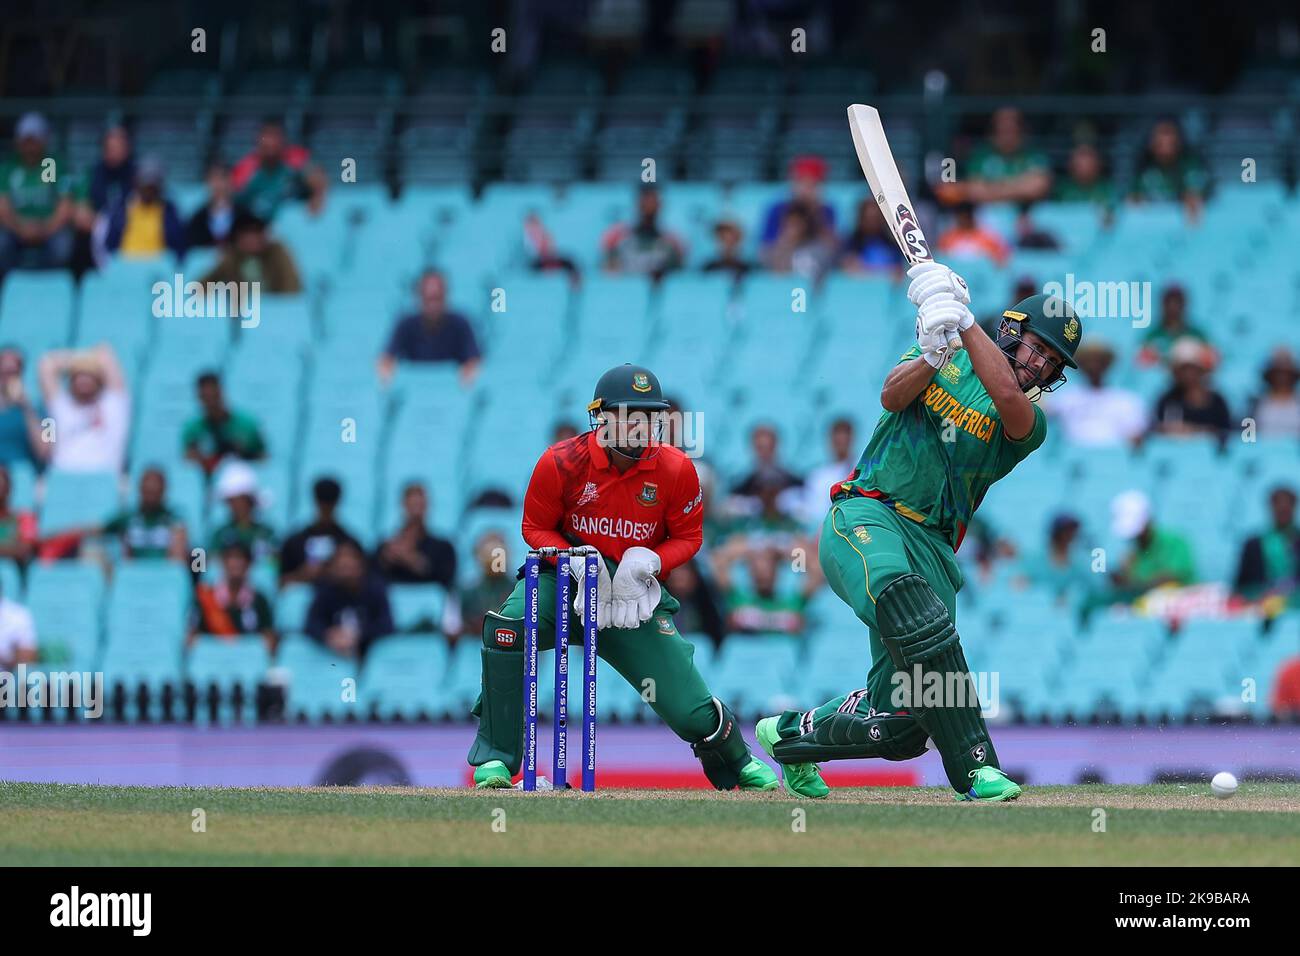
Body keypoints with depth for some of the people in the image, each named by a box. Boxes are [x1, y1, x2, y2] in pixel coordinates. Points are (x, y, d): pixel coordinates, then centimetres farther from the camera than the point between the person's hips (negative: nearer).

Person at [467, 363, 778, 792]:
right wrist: (579, 564, -21)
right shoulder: (561, 463, -15)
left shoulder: (675, 469, -11)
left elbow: (688, 538, 1)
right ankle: (496, 757, -21)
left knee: (692, 711, -8)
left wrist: (648, 562, -20)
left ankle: (737, 762, 31)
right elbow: (535, 528, -3)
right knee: (508, 626, -33)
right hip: (564, 578, 0)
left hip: (635, 593, 0)